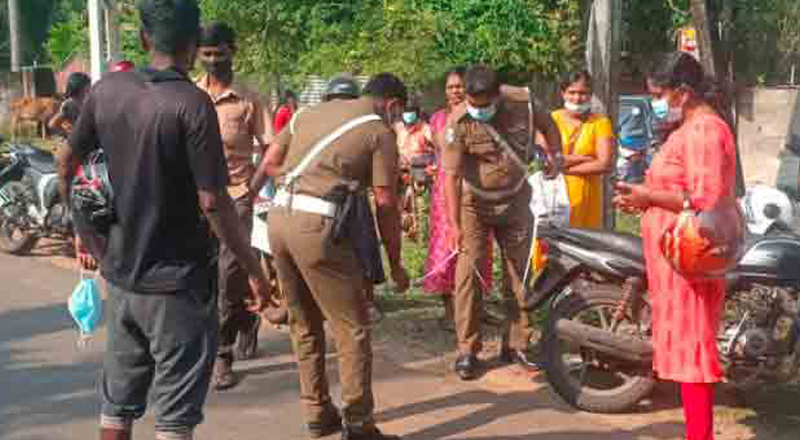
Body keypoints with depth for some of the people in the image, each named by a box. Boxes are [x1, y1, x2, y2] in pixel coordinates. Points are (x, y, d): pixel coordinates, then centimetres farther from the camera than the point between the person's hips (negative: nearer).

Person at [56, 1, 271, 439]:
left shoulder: (106, 90, 0)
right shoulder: (192, 103, -17)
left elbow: (66, 165, 10)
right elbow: (212, 203, -19)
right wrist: (255, 271, -10)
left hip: (120, 275, 6)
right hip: (178, 281, -5)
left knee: (118, 402, 18)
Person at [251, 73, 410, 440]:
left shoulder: (311, 112, 20)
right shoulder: (380, 131, 3)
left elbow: (268, 164, 18)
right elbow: (386, 205, -1)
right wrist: (395, 265, 8)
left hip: (279, 217, 7)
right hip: (317, 225, -7)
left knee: (304, 324, 18)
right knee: (352, 329, 5)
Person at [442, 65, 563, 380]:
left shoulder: (522, 106, -11)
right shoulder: (459, 123, -21)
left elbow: (547, 124, 12)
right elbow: (452, 176, -24)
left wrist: (555, 155, 0)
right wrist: (455, 225, -29)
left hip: (515, 202, 3)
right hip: (474, 204, -3)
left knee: (520, 274, 8)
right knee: (469, 273, -9)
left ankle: (517, 345, 20)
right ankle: (467, 350, 0)